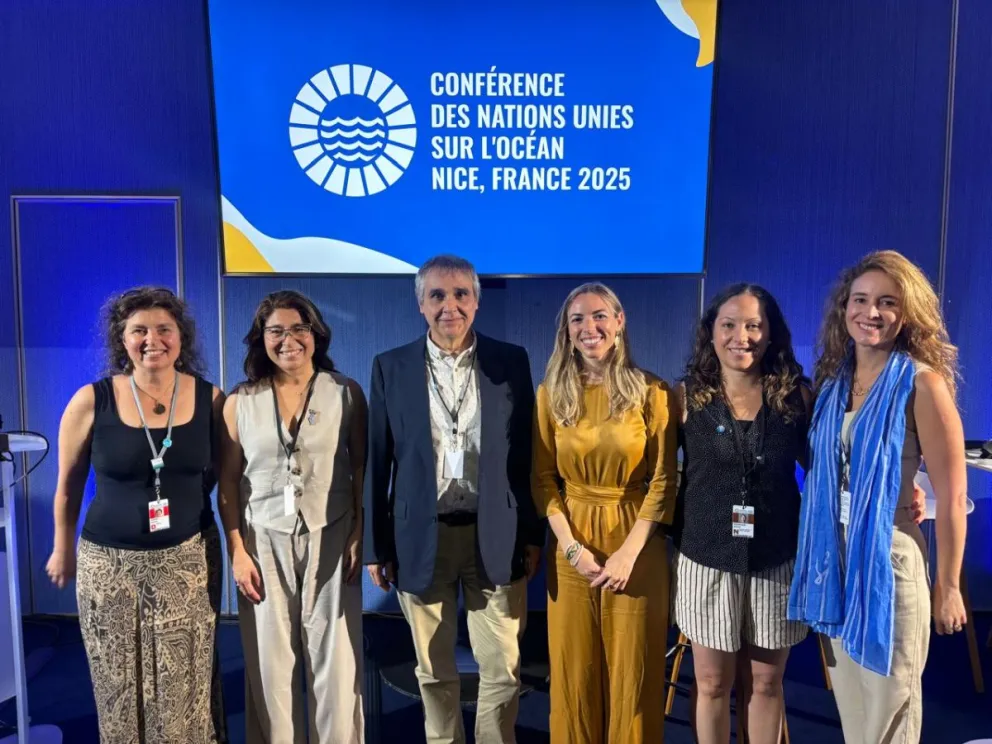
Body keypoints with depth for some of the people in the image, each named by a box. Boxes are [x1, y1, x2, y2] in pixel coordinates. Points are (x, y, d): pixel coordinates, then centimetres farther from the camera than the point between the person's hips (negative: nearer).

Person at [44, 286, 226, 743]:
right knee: (120, 688, 13)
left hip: (188, 560, 0)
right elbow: (68, 485, 5)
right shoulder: (91, 401, -8)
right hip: (109, 563, 0)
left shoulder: (210, 399, -5)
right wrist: (63, 550, 12)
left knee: (186, 687, 9)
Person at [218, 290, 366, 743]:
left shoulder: (346, 393, -1)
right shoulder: (240, 402, 1)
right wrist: (236, 550, -1)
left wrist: (359, 536, -4)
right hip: (264, 541, 1)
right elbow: (228, 480, 4)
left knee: (335, 659, 5)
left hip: (330, 539, 0)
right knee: (270, 662, 7)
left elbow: (363, 470, 2)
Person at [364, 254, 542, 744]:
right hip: (421, 537, 1)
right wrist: (375, 545, 2)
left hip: (495, 535, 0)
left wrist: (532, 534, 1)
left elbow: (528, 453, 2)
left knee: (502, 669, 8)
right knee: (434, 671, 15)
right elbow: (377, 462, 2)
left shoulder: (511, 361, 0)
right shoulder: (391, 367, 1)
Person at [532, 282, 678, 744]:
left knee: (633, 672, 9)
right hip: (571, 544, 2)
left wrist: (629, 552, -12)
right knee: (573, 670, 12)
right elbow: (543, 479, 2)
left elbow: (663, 480, -5)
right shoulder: (551, 393, 2)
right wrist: (571, 546, -9)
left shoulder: (651, 392, -4)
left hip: (636, 543, -1)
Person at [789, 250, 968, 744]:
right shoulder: (833, 379, 3)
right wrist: (822, 559, 9)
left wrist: (948, 586, -8)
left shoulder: (921, 383, -14)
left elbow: (951, 497, -12)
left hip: (888, 560, -5)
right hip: (835, 558, 5)